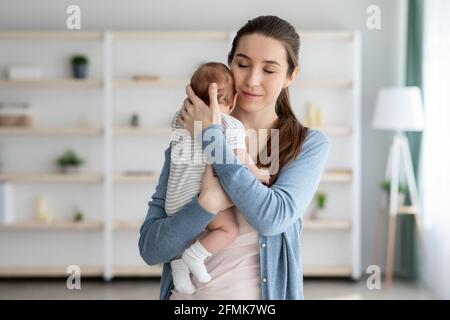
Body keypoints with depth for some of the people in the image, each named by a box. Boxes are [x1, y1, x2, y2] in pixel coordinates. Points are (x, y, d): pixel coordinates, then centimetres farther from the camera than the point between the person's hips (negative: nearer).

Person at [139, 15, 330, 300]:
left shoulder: (310, 145, -7)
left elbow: (273, 218, -23)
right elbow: (149, 247, -10)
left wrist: (212, 137, -18)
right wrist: (208, 203, -27)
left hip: (266, 292, -1)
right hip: (187, 292, 1)